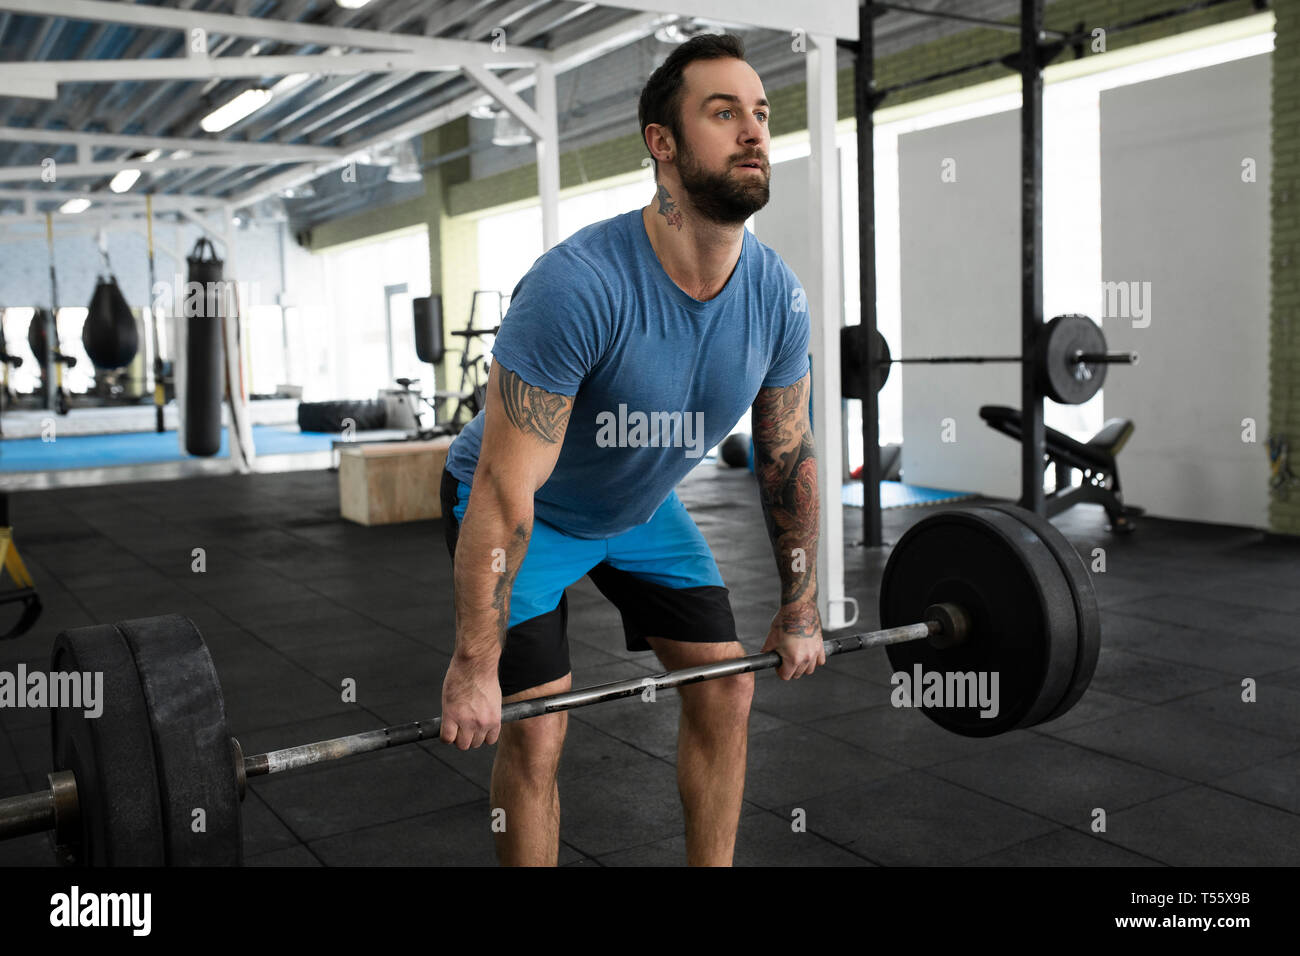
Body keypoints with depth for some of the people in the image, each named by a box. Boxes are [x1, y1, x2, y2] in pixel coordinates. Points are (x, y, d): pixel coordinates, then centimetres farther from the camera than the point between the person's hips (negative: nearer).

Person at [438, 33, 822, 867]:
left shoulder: (777, 296, -16)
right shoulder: (579, 286, -36)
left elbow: (789, 456, -3)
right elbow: (506, 488, -33)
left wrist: (800, 609, 3)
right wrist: (474, 667, -29)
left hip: (643, 507, 6)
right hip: (527, 514, -6)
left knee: (727, 690, 4)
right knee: (535, 733, -10)